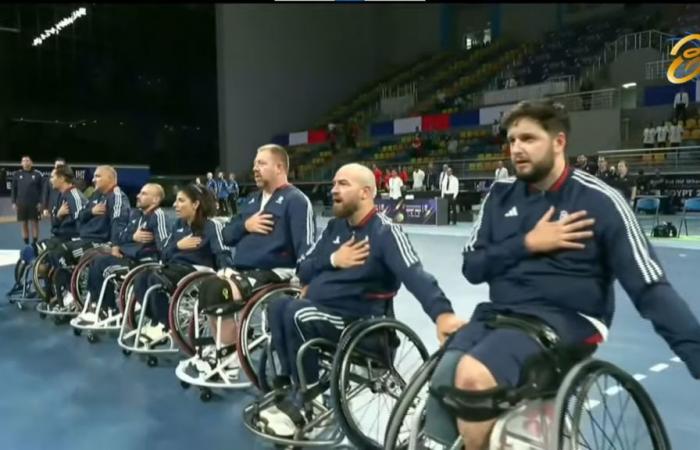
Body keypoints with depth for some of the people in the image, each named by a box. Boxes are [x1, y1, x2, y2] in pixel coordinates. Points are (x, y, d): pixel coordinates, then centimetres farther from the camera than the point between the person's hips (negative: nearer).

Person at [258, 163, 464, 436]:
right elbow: (303, 270, 10)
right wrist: (332, 260, -10)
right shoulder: (335, 227, 10)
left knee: (296, 312, -26)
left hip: (359, 322, -7)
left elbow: (415, 276, -28)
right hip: (319, 310, 7)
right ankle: (291, 381, -2)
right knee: (278, 305, -12)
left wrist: (442, 313, -45)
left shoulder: (385, 232, -13)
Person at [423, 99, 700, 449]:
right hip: (497, 314, 5)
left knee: (472, 375, -29)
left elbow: (650, 288, -8)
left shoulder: (599, 201, -7)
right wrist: (527, 243, -9)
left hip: (563, 320, -4)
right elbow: (472, 267, 6)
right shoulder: (501, 195, 7)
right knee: (443, 380, -21)